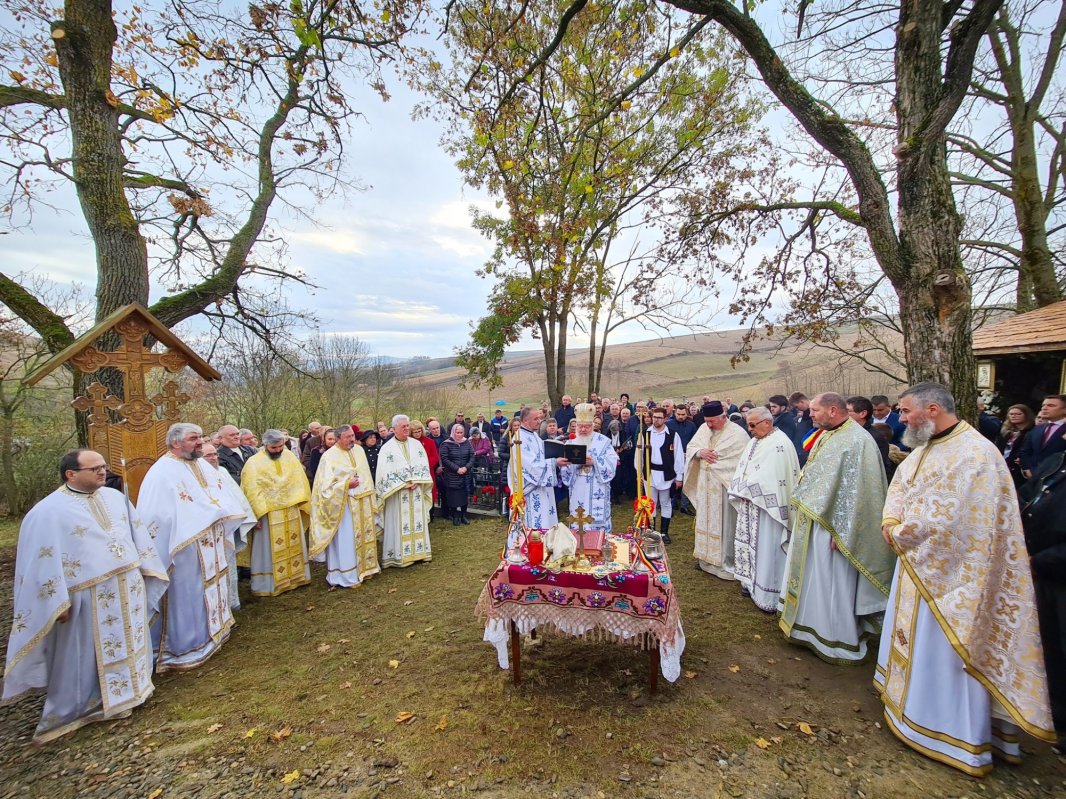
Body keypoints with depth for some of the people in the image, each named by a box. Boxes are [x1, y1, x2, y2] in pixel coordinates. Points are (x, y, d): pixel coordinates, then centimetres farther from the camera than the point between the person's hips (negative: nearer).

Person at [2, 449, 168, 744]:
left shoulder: (115, 497, 4)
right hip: (88, 599, -5)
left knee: (129, 641, 19)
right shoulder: (48, 512, -12)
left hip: (128, 588, 6)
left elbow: (137, 533, 11)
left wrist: (148, 571, 10)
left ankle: (128, 687, 38)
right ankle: (87, 705, 28)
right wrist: (58, 604, -14)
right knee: (90, 654, 9)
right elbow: (42, 561, -12)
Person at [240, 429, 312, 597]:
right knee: (271, 550, 4)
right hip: (268, 514, -5)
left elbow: (300, 481, 5)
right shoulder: (254, 462, -11)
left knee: (293, 546, 16)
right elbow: (251, 491, -13)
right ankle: (270, 584, 17)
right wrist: (256, 515, -17)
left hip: (291, 511, 5)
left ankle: (295, 577, 30)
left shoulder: (290, 457, 2)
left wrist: (304, 505, 1)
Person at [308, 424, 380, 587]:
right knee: (345, 540, -1)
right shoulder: (329, 456, -11)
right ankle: (344, 576, 10)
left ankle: (363, 567, 31)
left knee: (364, 536, 16)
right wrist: (347, 484, -22)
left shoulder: (359, 450, 6)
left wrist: (371, 498, 13)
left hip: (362, 503, 6)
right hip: (343, 505, -6)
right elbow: (326, 484, -13)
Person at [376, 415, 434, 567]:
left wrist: (416, 481, -11)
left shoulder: (416, 444, 6)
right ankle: (398, 555, 8)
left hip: (417, 491, 4)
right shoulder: (387, 448, -5)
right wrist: (404, 485, -15)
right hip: (397, 493, -4)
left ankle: (418, 551, 19)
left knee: (417, 522, 9)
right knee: (399, 524, 0)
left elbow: (424, 465, 3)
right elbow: (386, 472, -10)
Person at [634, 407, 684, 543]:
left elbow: (679, 456, -3)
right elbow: (639, 453, 6)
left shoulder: (673, 435, -6)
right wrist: (639, 472, 5)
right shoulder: (645, 434, 1)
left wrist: (679, 477, -2)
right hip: (649, 474, 2)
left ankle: (664, 533, 22)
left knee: (666, 504, 10)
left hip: (666, 474, -1)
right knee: (650, 504, 10)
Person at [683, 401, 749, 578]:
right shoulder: (703, 428, 6)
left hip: (723, 487, -6)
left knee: (723, 525, 2)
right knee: (706, 522, 15)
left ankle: (725, 563, 15)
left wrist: (714, 459, -15)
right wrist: (699, 452, -11)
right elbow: (690, 447, 9)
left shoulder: (738, 434, -12)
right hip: (704, 486, 6)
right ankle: (706, 557, 30)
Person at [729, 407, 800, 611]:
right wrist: (741, 490, -1)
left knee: (767, 547, -1)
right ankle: (751, 582, 30)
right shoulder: (755, 440, 12)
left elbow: (771, 476, -22)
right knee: (749, 543, 16)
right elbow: (742, 469, 13)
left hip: (767, 507, -9)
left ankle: (768, 596, 10)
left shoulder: (780, 444, -16)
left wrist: (746, 489, -13)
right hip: (749, 504, 9)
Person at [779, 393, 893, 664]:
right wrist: (804, 512, 14)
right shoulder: (824, 436, 8)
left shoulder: (857, 441, -19)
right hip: (813, 522, 9)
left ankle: (841, 643, 23)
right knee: (813, 580, 19)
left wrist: (839, 532, -21)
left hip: (832, 526, -9)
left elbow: (855, 491, -22)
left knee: (834, 584, 5)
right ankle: (814, 627, 36)